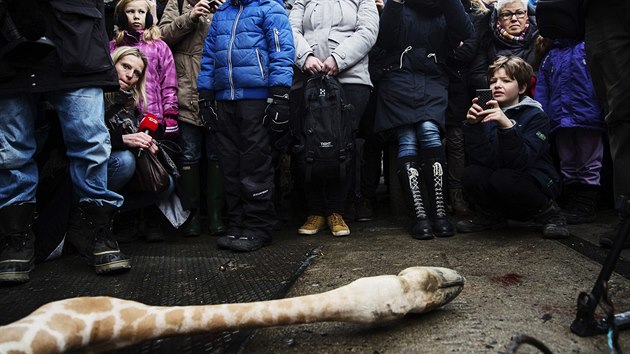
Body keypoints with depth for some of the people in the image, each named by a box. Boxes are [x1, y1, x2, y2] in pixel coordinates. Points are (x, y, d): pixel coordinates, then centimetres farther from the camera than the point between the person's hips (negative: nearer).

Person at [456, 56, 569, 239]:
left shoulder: (536, 116, -10)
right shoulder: (488, 114, 2)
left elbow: (520, 163, -26)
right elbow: (482, 160, -14)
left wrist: (507, 126, -39)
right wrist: (473, 125, -26)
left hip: (536, 185, -3)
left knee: (502, 179, -33)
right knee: (471, 174, -24)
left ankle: (548, 212, -5)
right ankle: (491, 216, 5)